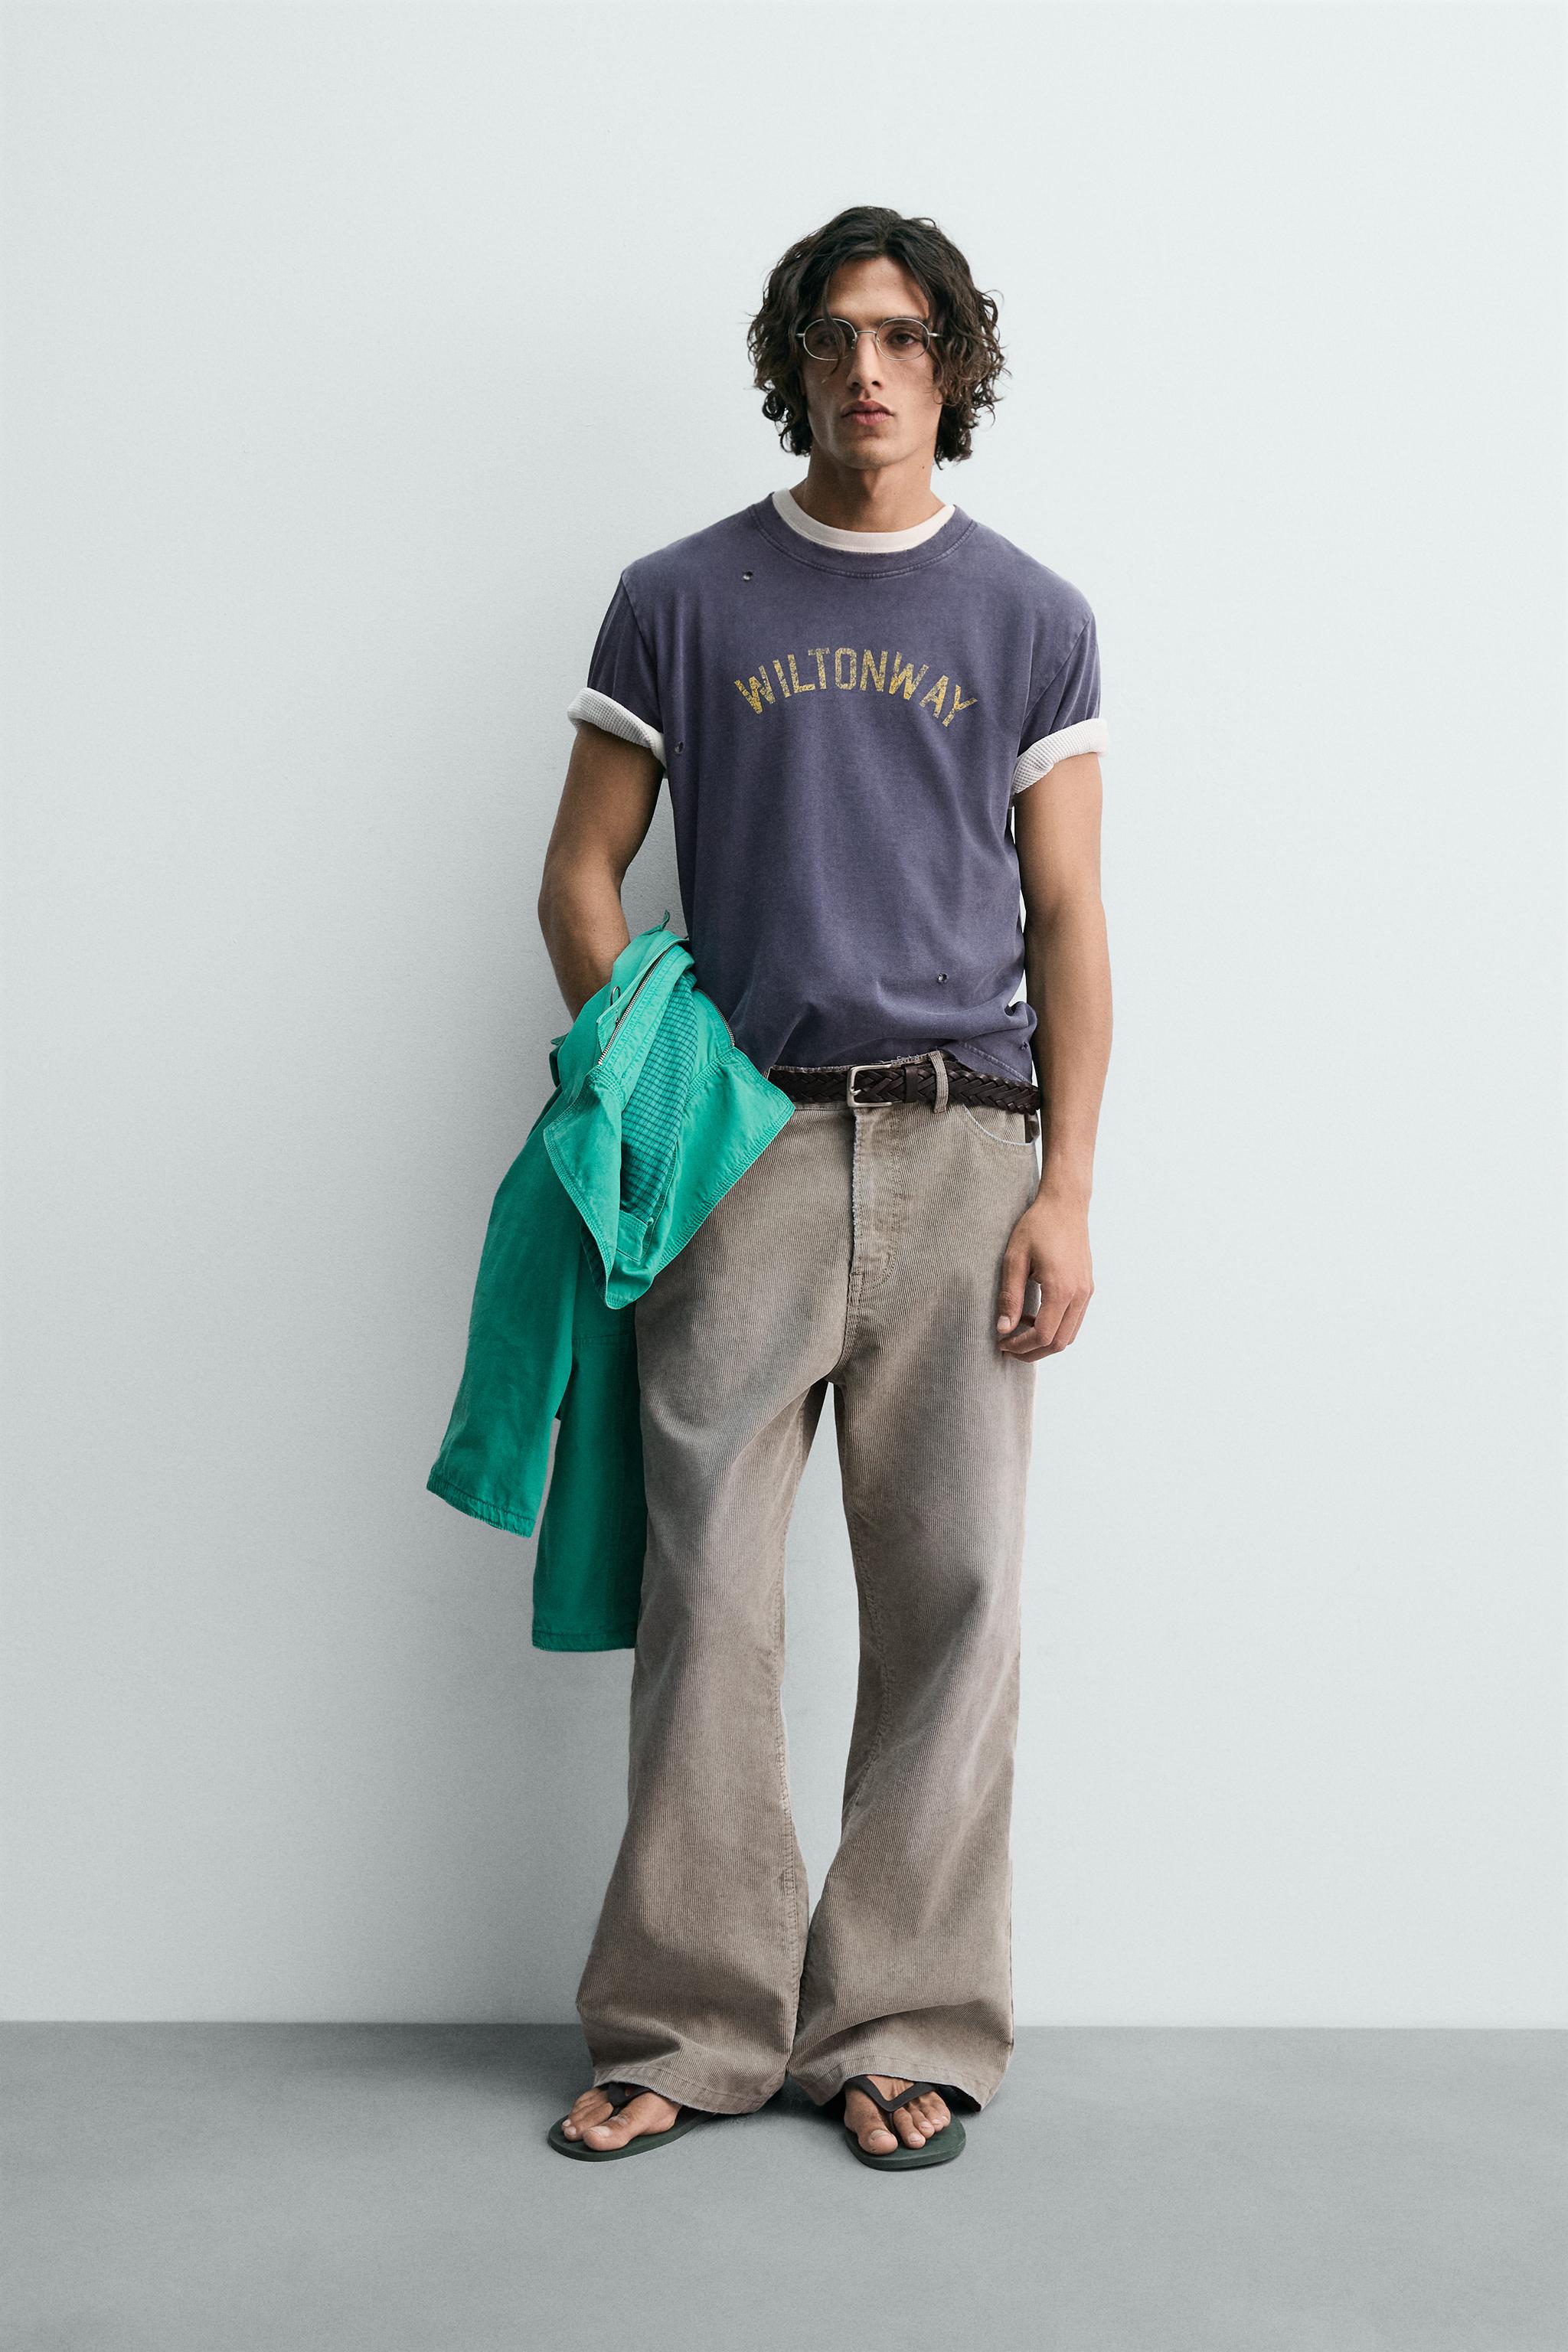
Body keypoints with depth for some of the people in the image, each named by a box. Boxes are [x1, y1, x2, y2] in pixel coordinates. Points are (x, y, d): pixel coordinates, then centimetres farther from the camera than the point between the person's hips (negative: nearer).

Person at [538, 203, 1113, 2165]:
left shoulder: (1031, 618, 11)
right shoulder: (681, 601, 9)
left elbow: (1066, 918, 7)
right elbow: (581, 875, 11)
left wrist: (1065, 1188, -2)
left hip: (962, 1144, 1)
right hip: (742, 1149, 0)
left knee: (949, 1595, 2)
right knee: (707, 1596, 1)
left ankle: (905, 2025, 15)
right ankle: (688, 2026, 14)